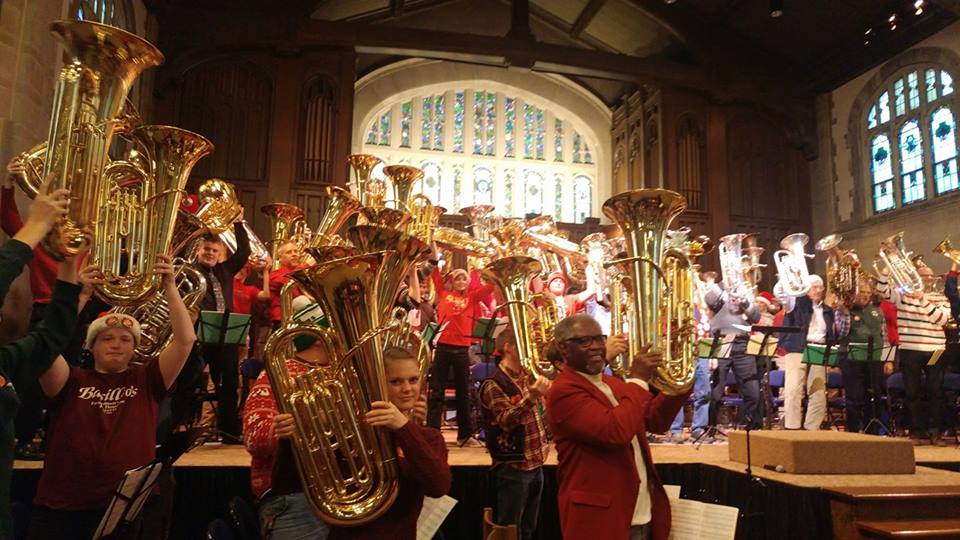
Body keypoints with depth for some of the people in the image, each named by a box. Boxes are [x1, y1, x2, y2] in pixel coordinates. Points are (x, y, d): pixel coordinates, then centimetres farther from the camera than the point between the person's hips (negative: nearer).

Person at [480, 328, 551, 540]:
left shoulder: (528, 378, 9)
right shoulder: (494, 384, -15)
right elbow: (506, 420, -29)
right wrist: (531, 397, -43)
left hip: (535, 465, 8)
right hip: (513, 469, -8)